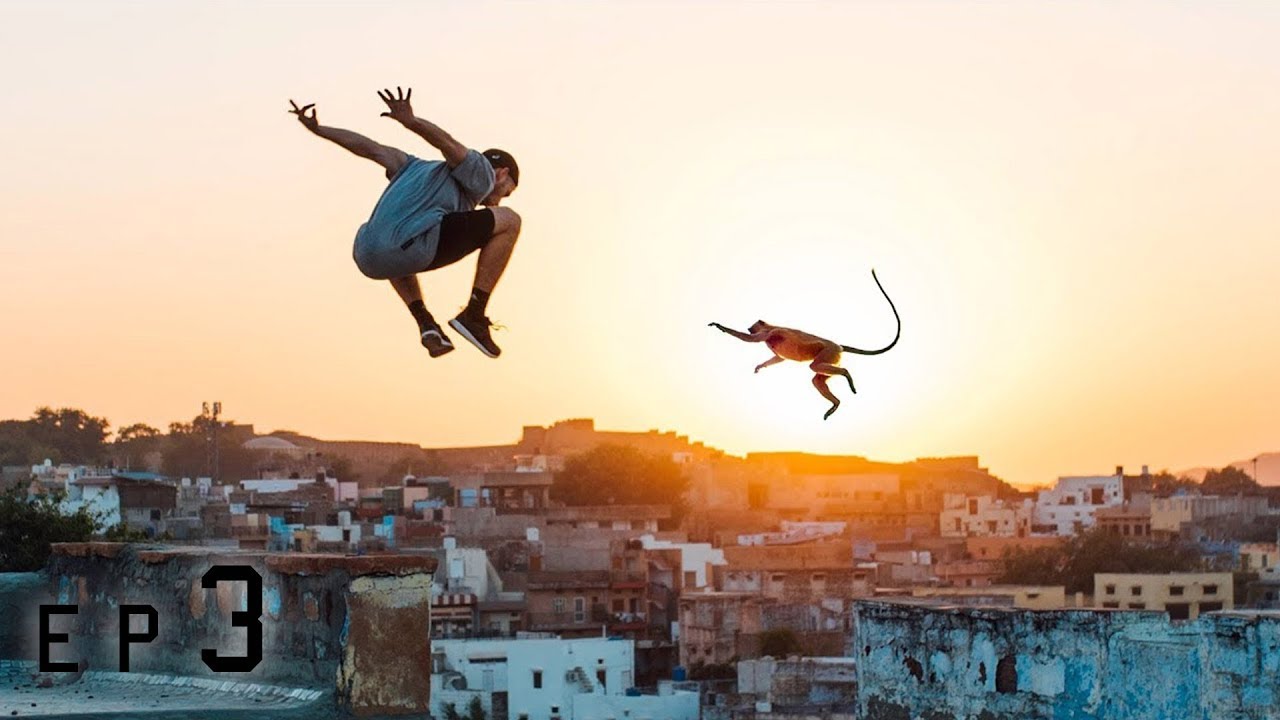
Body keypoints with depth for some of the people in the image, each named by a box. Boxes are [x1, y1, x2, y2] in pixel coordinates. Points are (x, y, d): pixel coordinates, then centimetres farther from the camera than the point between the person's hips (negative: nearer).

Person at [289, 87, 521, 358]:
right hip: (413, 249, -8)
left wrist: (317, 128, 41)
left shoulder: (422, 169, 37)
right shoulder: (481, 172, 16)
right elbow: (448, 144, -4)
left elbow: (370, 147, 36)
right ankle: (474, 315, 6)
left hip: (368, 260, 8)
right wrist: (410, 120, -21)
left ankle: (425, 324, 24)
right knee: (509, 221, 7)